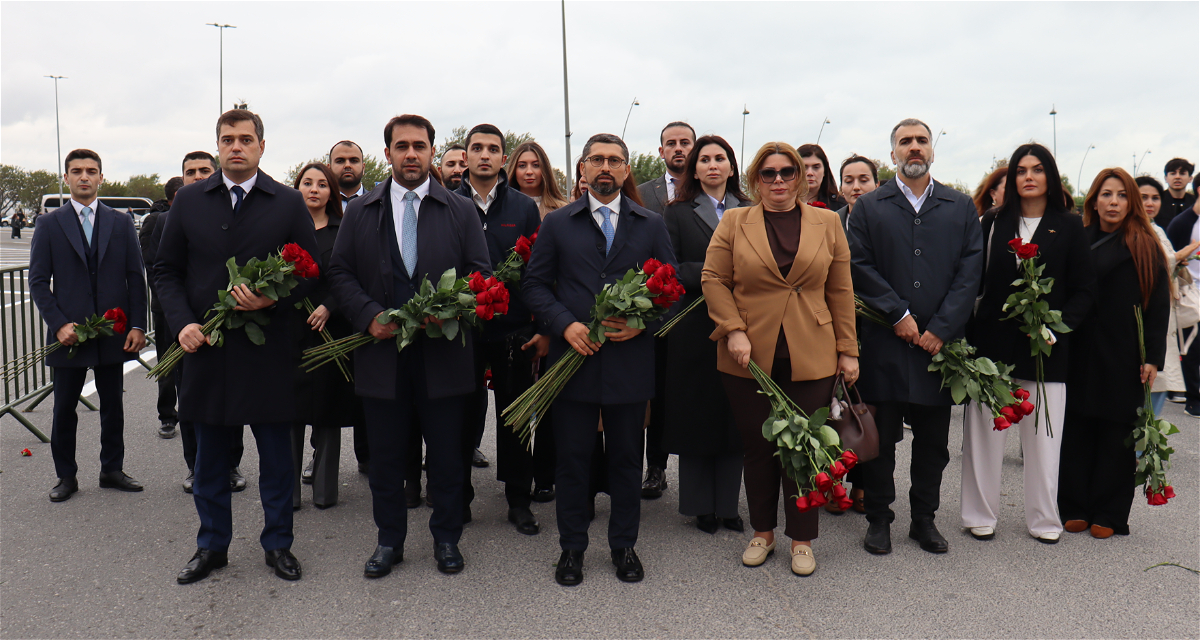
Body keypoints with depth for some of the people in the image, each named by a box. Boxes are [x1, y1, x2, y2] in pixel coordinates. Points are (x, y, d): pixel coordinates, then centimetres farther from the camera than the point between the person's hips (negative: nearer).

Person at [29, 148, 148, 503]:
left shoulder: (121, 223, 7)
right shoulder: (50, 225, 3)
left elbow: (135, 278, 5)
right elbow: (38, 281, 0)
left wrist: (137, 326, -4)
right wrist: (58, 324, -12)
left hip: (113, 332, 1)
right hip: (68, 333, -1)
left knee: (112, 405, 10)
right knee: (64, 408, 7)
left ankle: (112, 469, 24)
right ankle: (66, 476, 21)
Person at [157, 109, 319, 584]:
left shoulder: (289, 203, 1)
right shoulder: (189, 201, 7)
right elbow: (166, 270, 9)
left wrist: (272, 300, -17)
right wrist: (183, 322, -6)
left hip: (269, 352, -2)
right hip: (205, 346, 2)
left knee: (276, 454, 7)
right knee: (209, 455, 13)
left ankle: (277, 544, 24)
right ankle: (212, 546, 29)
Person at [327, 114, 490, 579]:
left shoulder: (460, 210, 7)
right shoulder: (359, 212, 10)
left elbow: (480, 273, 3)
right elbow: (340, 273, 7)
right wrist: (369, 315, -10)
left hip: (444, 352, -1)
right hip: (382, 350, 1)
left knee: (447, 453, 8)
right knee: (385, 455, 10)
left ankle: (446, 537, 25)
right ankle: (389, 540, 25)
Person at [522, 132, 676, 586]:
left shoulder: (652, 225, 9)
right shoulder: (557, 223, 7)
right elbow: (534, 284, 4)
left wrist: (642, 323, -11)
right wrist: (565, 325, -12)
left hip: (631, 360, 1)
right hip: (574, 356, 0)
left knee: (626, 458, 10)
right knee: (573, 458, 7)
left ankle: (624, 544, 26)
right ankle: (571, 546, 23)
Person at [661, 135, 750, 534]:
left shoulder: (750, 213, 13)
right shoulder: (678, 213, 5)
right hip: (695, 327, -2)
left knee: (735, 414, 6)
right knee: (696, 412, 3)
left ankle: (727, 504, 18)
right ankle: (701, 505, 16)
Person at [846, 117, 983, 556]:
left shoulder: (962, 208, 11)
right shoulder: (868, 207, 7)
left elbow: (969, 273, 3)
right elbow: (860, 267, -2)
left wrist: (941, 329, -7)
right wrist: (898, 315, -10)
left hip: (941, 343, 2)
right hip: (885, 342, -1)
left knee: (933, 440, 9)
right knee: (880, 437, 4)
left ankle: (924, 518, 24)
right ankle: (878, 518, 18)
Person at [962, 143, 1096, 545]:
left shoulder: (1069, 228, 6)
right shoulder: (993, 223, 8)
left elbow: (1084, 290, 4)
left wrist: (1058, 327, -13)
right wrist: (966, 337, -6)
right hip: (992, 342, 1)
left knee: (1043, 435, 5)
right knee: (984, 433, 4)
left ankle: (1043, 519, 20)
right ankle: (980, 516, 16)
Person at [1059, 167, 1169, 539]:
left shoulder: (1144, 247, 2)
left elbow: (1158, 305, -1)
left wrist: (1153, 357, -8)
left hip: (1123, 358, -2)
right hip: (1081, 355, 2)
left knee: (1117, 434, 5)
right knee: (1077, 431, 5)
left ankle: (1109, 514, 15)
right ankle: (1076, 508, 16)